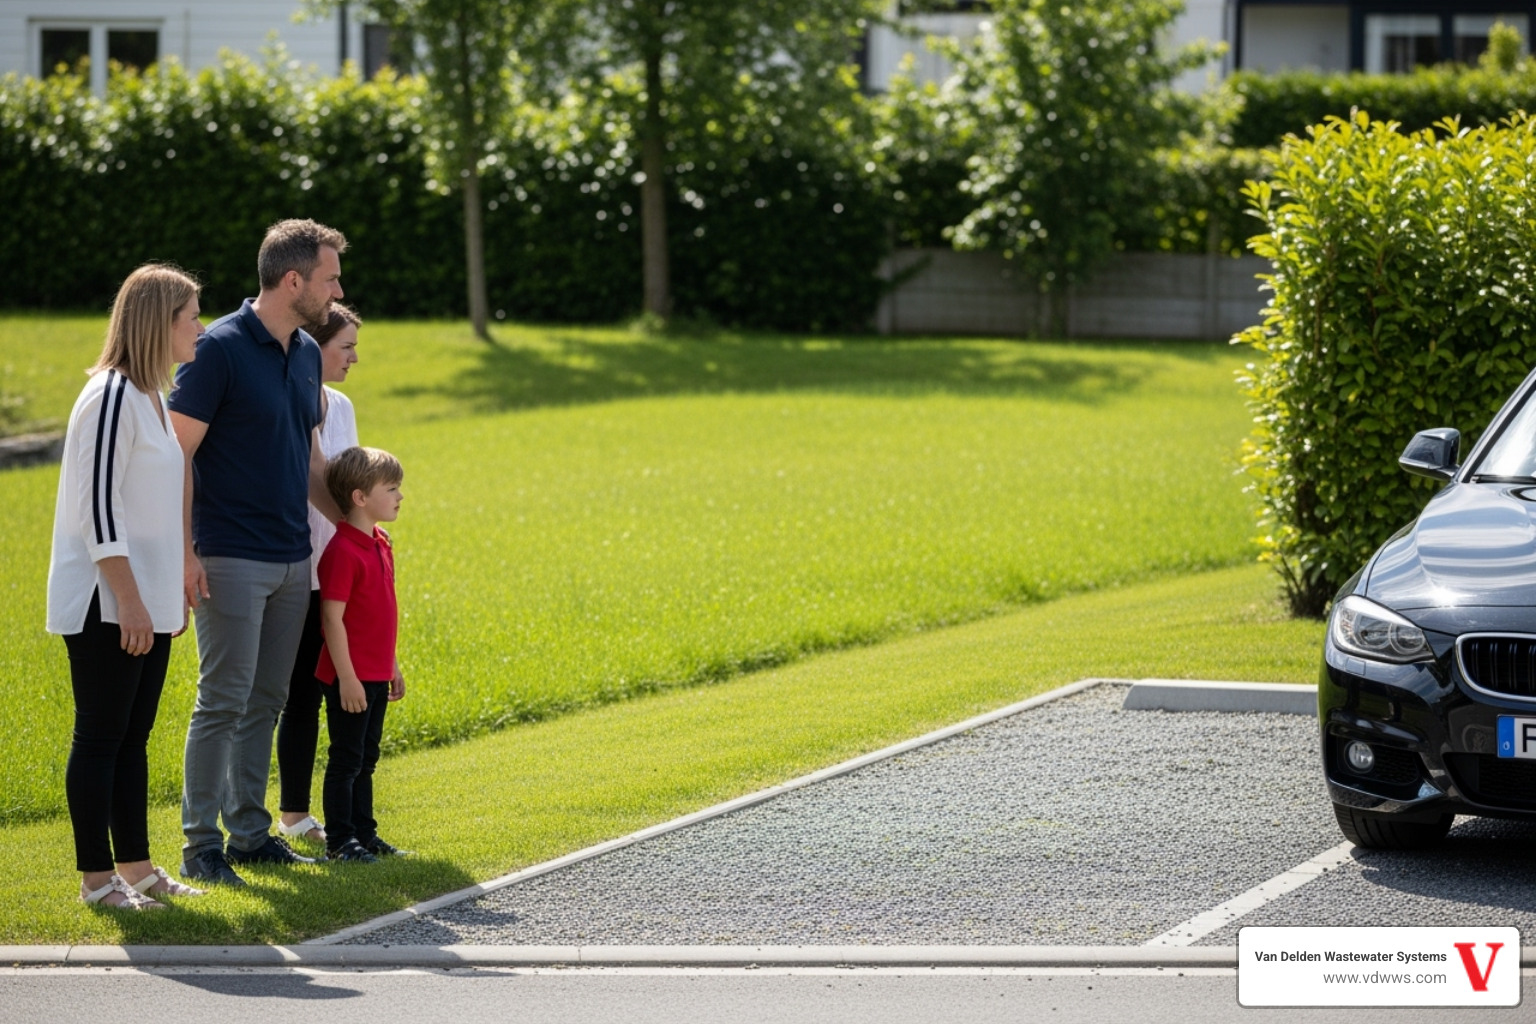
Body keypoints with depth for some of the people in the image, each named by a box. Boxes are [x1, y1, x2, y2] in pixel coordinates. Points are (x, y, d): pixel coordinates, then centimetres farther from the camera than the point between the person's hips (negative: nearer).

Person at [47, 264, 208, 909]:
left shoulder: (150, 396, 14)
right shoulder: (112, 397, -15)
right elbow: (98, 506, -19)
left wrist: (173, 593, 19)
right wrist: (128, 601, -21)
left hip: (146, 603, 9)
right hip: (106, 606, -9)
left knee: (133, 736, 12)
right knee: (100, 736, -3)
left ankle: (135, 866, 18)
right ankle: (97, 876, 2)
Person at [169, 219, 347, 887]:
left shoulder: (306, 354, 11)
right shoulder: (221, 349, -13)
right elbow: (178, 454, -13)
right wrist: (184, 553, -18)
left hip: (293, 560, 8)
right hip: (232, 559, -8)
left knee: (266, 703, 11)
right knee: (223, 703, -6)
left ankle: (250, 833, 17)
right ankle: (201, 846, -1)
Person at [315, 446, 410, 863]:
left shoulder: (380, 544, 10)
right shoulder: (342, 551, -18)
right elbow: (332, 619, -20)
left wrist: (392, 665, 19)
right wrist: (347, 677, -20)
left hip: (375, 675, 9)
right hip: (350, 677, -9)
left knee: (365, 758, 15)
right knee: (346, 759, -1)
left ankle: (364, 833, 22)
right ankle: (338, 840, 6)